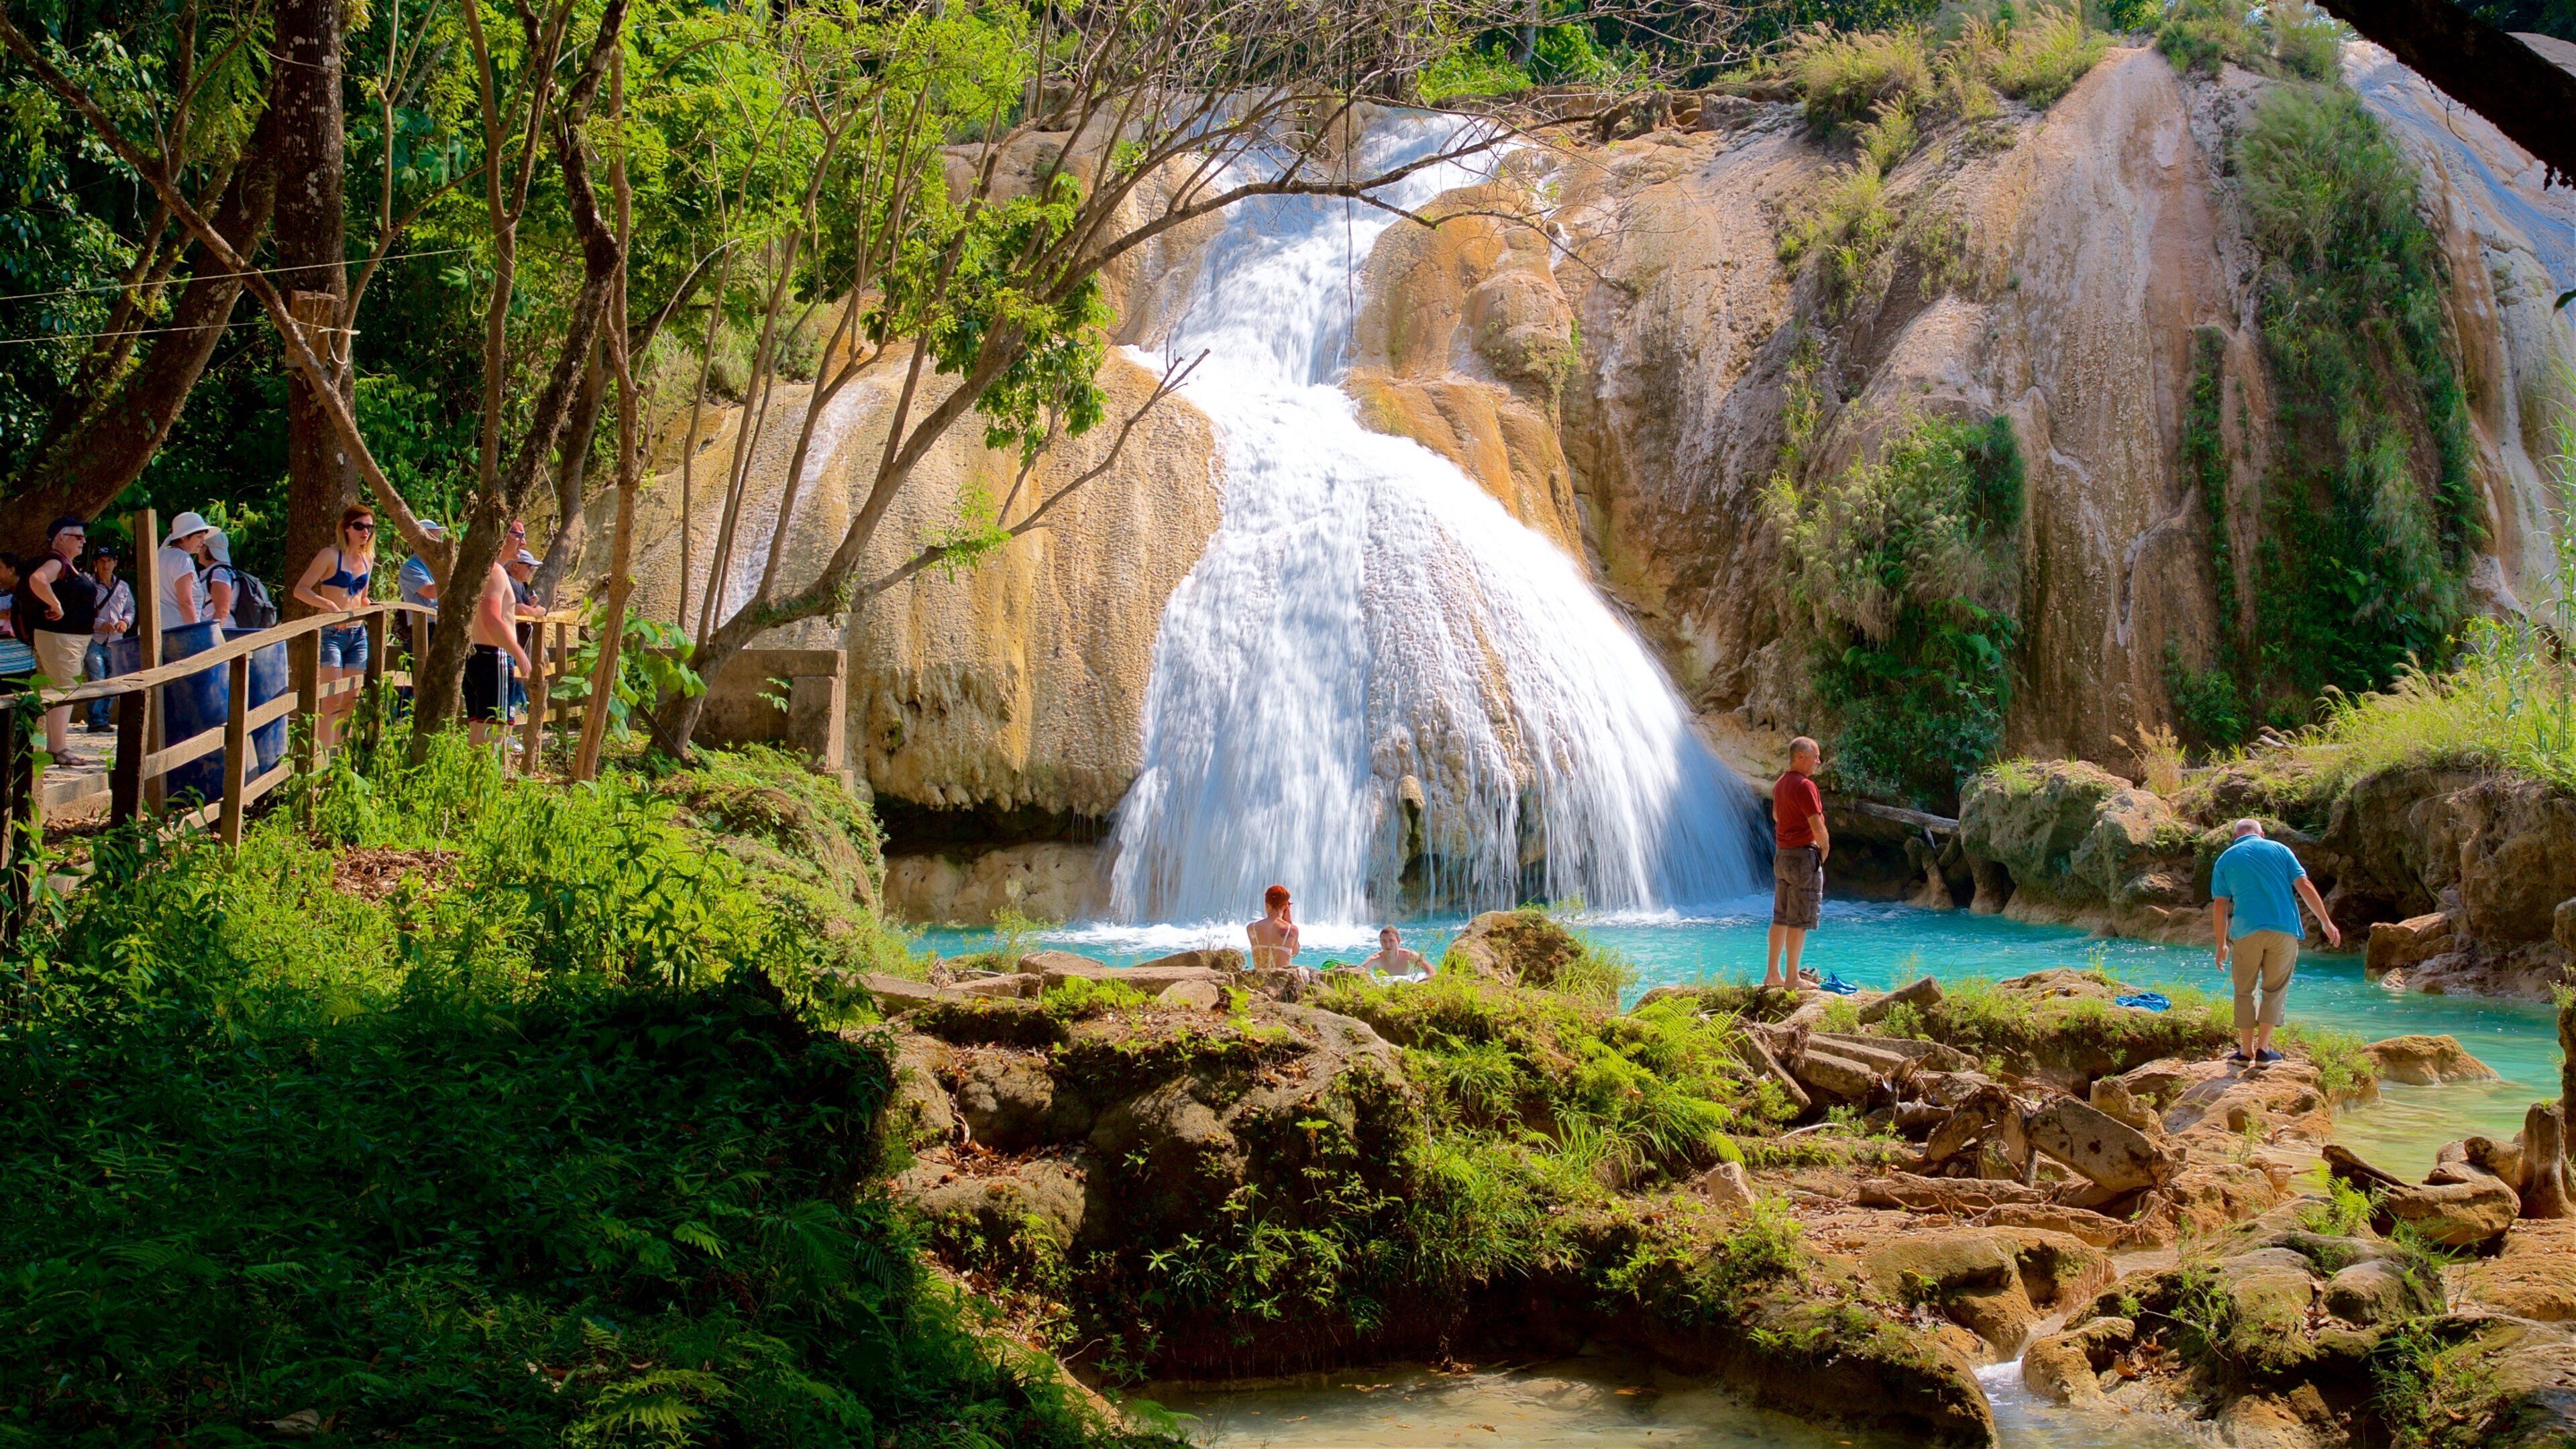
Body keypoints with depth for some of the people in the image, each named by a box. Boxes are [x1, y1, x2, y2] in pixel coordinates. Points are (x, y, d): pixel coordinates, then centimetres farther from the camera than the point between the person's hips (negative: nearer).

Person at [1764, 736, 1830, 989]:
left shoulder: (1780, 784, 12)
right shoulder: (1805, 785, -16)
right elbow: (1817, 826, -19)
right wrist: (1825, 848, -1)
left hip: (1781, 854, 9)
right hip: (1803, 855, -9)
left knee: (1780, 918, 13)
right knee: (1799, 921, -5)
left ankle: (1772, 974, 18)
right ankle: (1792, 978, -3)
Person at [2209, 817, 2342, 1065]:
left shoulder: (2225, 859, 11)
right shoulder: (2279, 849, 11)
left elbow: (2220, 906, 6)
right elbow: (2305, 886, 2)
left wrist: (2221, 945, 12)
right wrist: (2326, 922, 5)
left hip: (2246, 931, 0)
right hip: (2284, 929, 0)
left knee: (2245, 991, 9)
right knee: (2275, 989, 9)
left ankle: (2247, 1051, 9)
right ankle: (2263, 1048, 4)